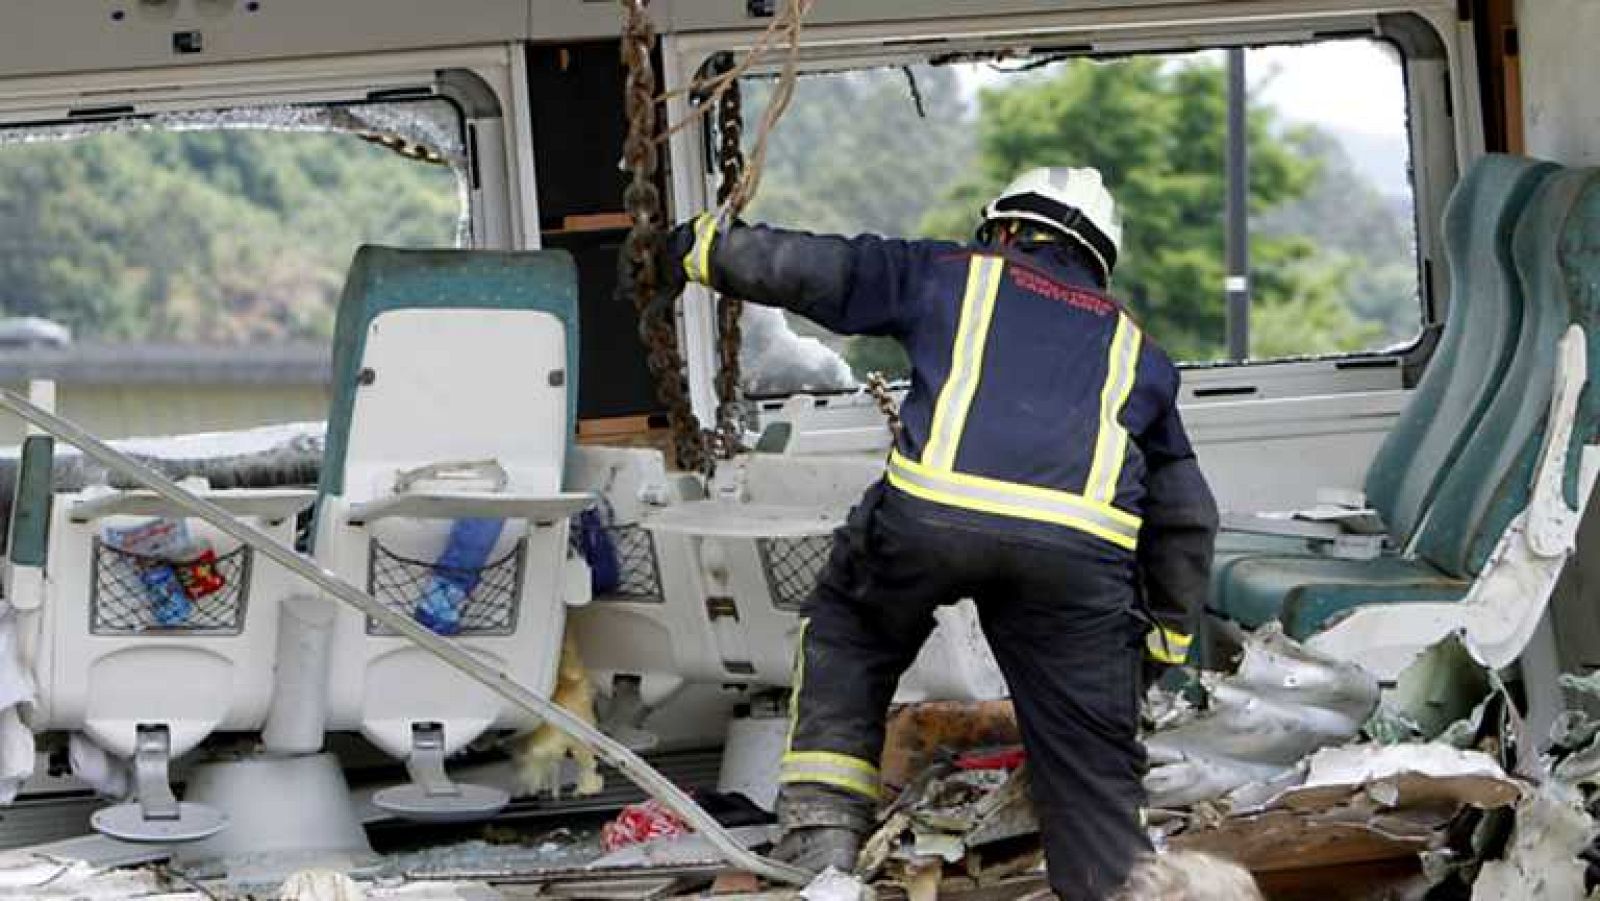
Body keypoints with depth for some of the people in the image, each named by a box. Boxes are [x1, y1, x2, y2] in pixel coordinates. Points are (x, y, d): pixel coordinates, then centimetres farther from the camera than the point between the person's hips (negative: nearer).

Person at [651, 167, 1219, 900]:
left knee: (845, 634, 27)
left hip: (935, 510, -1)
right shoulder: (1132, 345, 35)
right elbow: (1185, 515, 37)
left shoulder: (951, 273, 28)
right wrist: (1166, 639, 47)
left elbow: (807, 267, 24)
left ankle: (822, 833, 19)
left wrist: (701, 247, 40)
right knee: (1091, 764, 10)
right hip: (1083, 548, 1)